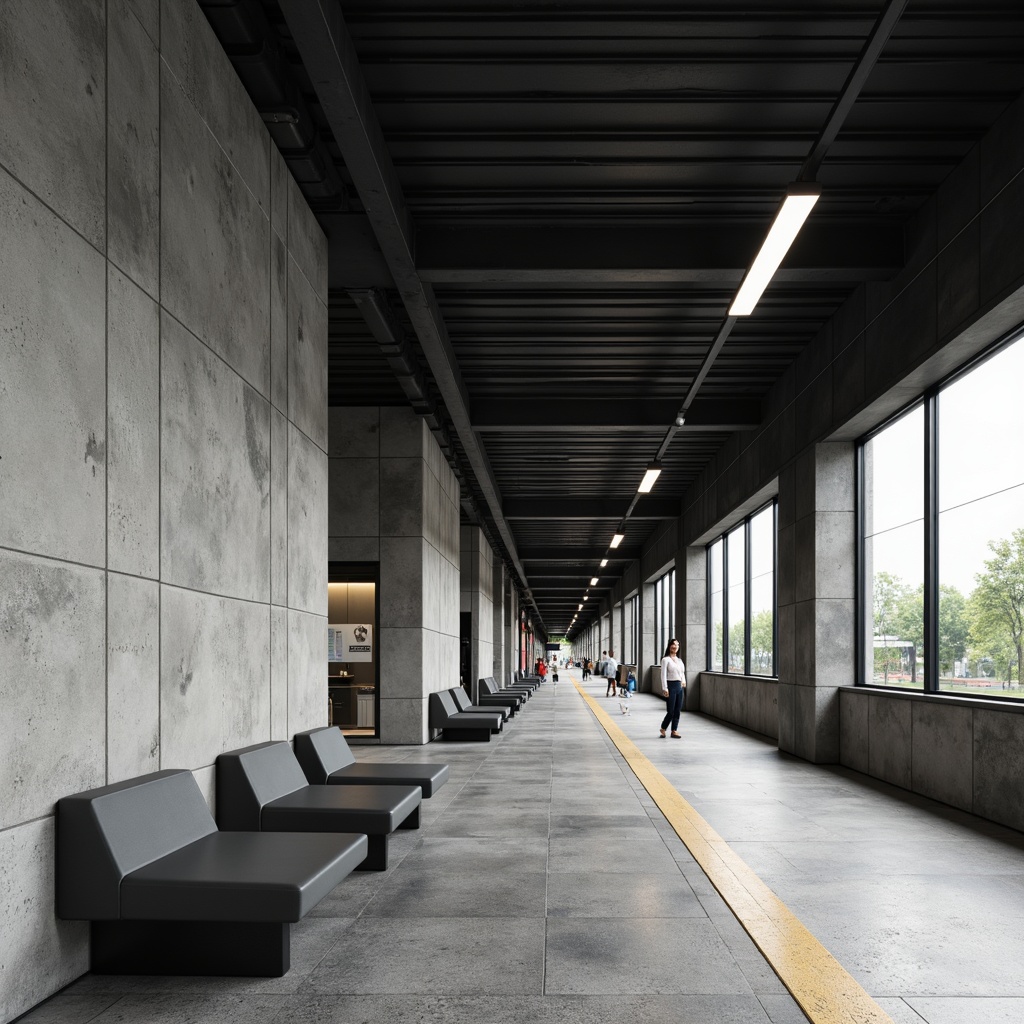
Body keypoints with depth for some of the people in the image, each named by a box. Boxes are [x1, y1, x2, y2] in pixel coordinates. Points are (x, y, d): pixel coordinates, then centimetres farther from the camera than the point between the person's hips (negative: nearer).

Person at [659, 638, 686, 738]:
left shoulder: (679, 660, 15)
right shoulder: (666, 660, -5)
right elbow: (663, 674, -11)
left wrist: (684, 681, 2)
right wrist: (665, 688, -17)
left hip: (680, 686, 7)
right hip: (671, 685, -7)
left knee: (677, 710, 6)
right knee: (671, 711, -5)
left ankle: (674, 731, 13)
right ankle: (663, 729, 14)